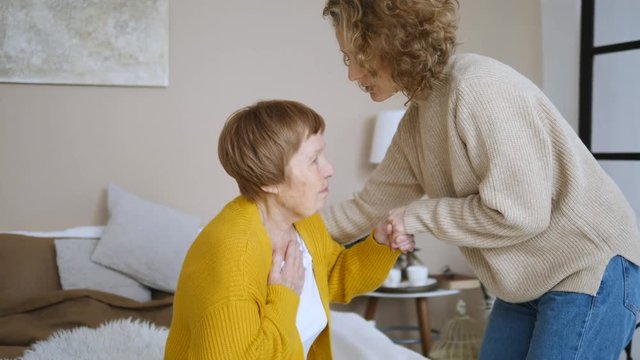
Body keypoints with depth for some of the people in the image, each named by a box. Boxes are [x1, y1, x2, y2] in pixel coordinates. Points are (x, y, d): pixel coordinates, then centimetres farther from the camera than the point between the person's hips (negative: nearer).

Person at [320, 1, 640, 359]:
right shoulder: (416, 120, 4)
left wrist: (419, 215, -15)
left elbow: (518, 214, -25)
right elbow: (370, 206, 14)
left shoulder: (478, 87, -23)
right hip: (528, 281, 9)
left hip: (593, 273, -9)